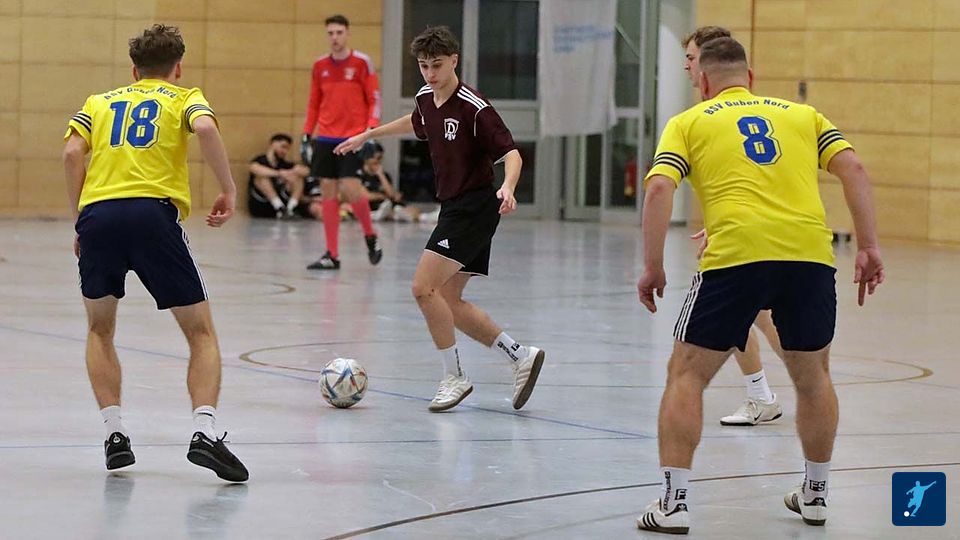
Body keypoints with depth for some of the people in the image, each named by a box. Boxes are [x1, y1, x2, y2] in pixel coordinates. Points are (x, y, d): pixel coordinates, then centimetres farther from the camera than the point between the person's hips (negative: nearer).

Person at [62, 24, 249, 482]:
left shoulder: (99, 103, 27)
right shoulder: (184, 97, 19)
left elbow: (72, 152, 8)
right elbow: (205, 128, -5)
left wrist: (80, 220, 12)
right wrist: (228, 190, 1)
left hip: (97, 214, 2)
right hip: (153, 212, -2)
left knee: (100, 330, 24)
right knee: (201, 334, 8)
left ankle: (114, 435, 10)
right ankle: (204, 432, -12)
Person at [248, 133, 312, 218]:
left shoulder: (284, 164, 10)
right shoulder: (260, 160, -4)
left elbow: (306, 171, -4)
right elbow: (254, 168, -30)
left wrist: (292, 172, -25)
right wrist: (279, 174, -38)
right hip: (259, 207, -4)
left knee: (297, 177, -5)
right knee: (262, 177, -25)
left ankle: (291, 207, -25)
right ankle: (280, 207, -36)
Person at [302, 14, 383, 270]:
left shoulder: (362, 62, -3)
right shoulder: (320, 66, 10)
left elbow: (374, 100, -3)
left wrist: (371, 130, -14)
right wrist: (306, 135, 11)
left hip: (353, 138, -5)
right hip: (325, 138, 5)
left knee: (349, 188, -16)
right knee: (328, 192, 2)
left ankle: (370, 236, 10)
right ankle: (332, 255, 5)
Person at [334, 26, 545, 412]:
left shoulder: (474, 107, -18)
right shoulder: (425, 98, 7)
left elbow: (510, 152, -21)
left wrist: (507, 187, -39)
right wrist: (368, 135, 39)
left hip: (474, 207, -9)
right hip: (452, 207, 9)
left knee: (424, 287, -16)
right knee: (448, 302, 8)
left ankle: (454, 377, -4)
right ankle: (520, 356, 16)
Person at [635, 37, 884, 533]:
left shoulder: (688, 123, 16)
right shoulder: (802, 115, 23)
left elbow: (659, 189, 0)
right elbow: (853, 168, 9)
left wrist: (652, 267, 3)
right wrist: (868, 248, 8)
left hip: (734, 255, -3)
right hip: (810, 254, 3)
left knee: (686, 375, 11)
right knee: (812, 376, 24)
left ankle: (674, 502, 3)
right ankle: (814, 494, 33)